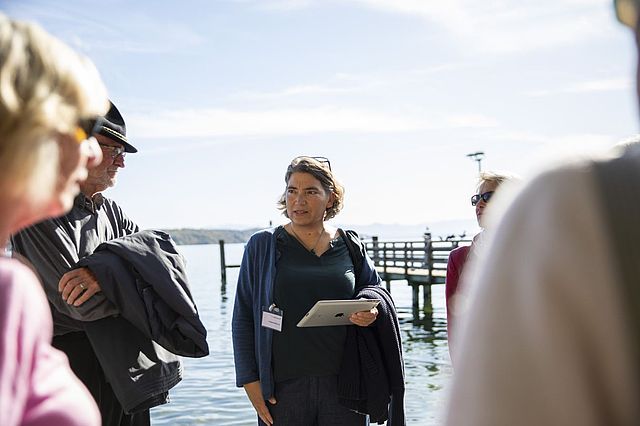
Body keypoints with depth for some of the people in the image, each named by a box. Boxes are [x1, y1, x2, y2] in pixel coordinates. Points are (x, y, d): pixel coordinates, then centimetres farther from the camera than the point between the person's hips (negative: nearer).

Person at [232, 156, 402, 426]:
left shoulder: (349, 246, 6)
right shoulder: (262, 246, 2)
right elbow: (243, 317, 3)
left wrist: (370, 311, -5)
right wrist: (250, 380, -2)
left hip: (343, 382, 1)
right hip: (283, 385, -1)